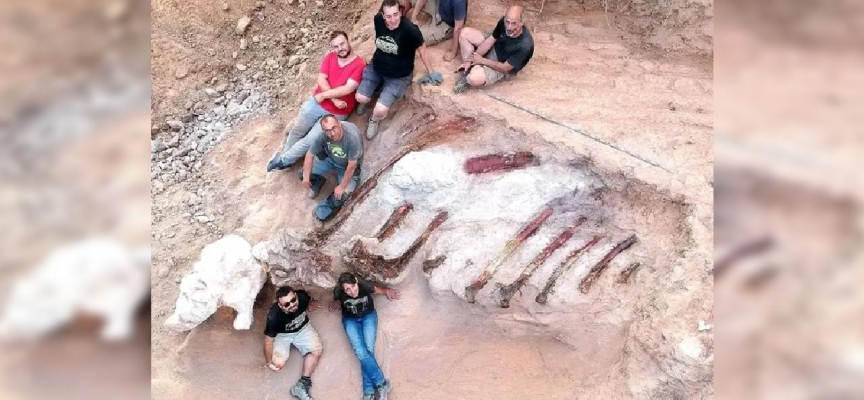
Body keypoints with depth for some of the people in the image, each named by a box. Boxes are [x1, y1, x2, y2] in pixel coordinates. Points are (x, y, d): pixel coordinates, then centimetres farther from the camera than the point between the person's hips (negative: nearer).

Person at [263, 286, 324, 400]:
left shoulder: (302, 296, -29)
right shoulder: (274, 316, -37)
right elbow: (268, 340, -24)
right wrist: (269, 362, -16)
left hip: (302, 328, 3)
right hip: (282, 334, -3)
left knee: (317, 350, -19)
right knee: (279, 364, -20)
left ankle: (303, 384, -11)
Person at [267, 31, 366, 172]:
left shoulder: (360, 65, -14)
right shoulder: (330, 57, 2)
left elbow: (348, 89, -21)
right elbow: (321, 79, -7)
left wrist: (324, 95, -15)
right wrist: (334, 99, -19)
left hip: (336, 113, -4)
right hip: (316, 102, 4)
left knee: (310, 140, -5)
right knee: (296, 130, 6)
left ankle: (283, 159, 13)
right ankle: (285, 153, 30)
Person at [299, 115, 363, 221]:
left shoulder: (352, 137, -41)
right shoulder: (322, 135, -30)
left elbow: (351, 165, -30)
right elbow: (310, 155, -14)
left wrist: (342, 186, -22)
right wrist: (306, 177, -14)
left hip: (347, 165, -3)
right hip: (330, 159, 3)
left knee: (342, 194, -20)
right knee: (303, 173, -8)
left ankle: (324, 210, 10)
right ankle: (317, 183, 24)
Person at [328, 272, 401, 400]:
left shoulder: (364, 285, -26)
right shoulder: (338, 291, -23)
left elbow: (377, 289, -5)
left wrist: (387, 291, -27)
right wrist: (337, 303, -22)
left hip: (368, 316, 0)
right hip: (350, 320, 0)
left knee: (369, 350, -17)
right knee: (361, 352, -20)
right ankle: (382, 384, -12)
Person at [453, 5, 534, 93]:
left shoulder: (525, 46, -38)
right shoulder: (504, 22, -21)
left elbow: (504, 68, -28)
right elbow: (490, 41, -9)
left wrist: (482, 60, -19)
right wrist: (469, 60, -15)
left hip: (503, 67, -7)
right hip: (494, 49, 7)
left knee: (474, 79, -33)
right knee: (465, 32, -3)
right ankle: (468, 70, 0)